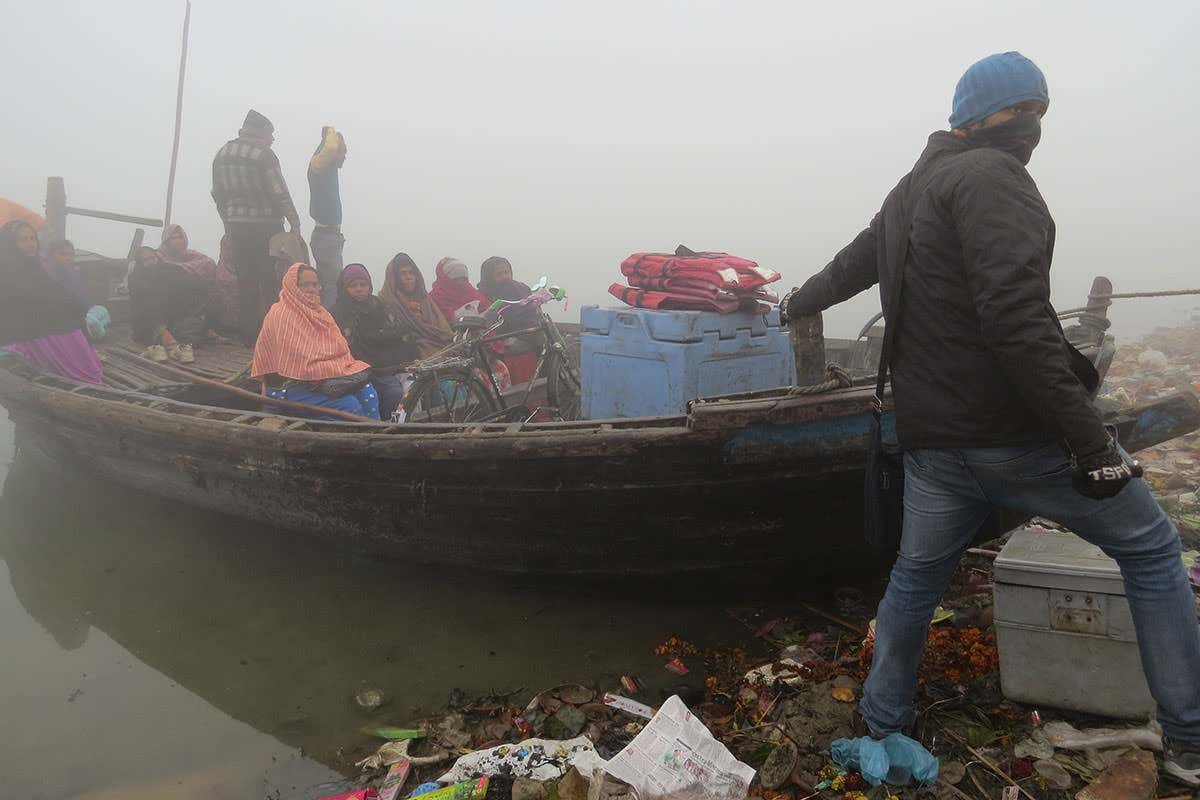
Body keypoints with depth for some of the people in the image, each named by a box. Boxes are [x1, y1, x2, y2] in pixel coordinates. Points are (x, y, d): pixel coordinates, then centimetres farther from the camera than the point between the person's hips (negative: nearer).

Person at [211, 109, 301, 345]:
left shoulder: (222, 154, 10)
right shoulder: (263, 154, -11)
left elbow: (218, 193, 13)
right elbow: (279, 193, -14)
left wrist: (229, 222, 20)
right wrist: (294, 222, -7)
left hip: (237, 227, 6)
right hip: (265, 226, -6)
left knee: (245, 280, 10)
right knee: (271, 281, 1)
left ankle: (249, 334, 15)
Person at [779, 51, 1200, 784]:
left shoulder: (909, 193, 18)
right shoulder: (989, 174, -10)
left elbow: (849, 265, 35)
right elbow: (1017, 316, -23)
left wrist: (797, 304, 54)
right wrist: (1088, 434, -21)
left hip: (934, 439, 8)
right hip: (1022, 432, -7)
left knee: (916, 578, 21)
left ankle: (882, 729, 34)